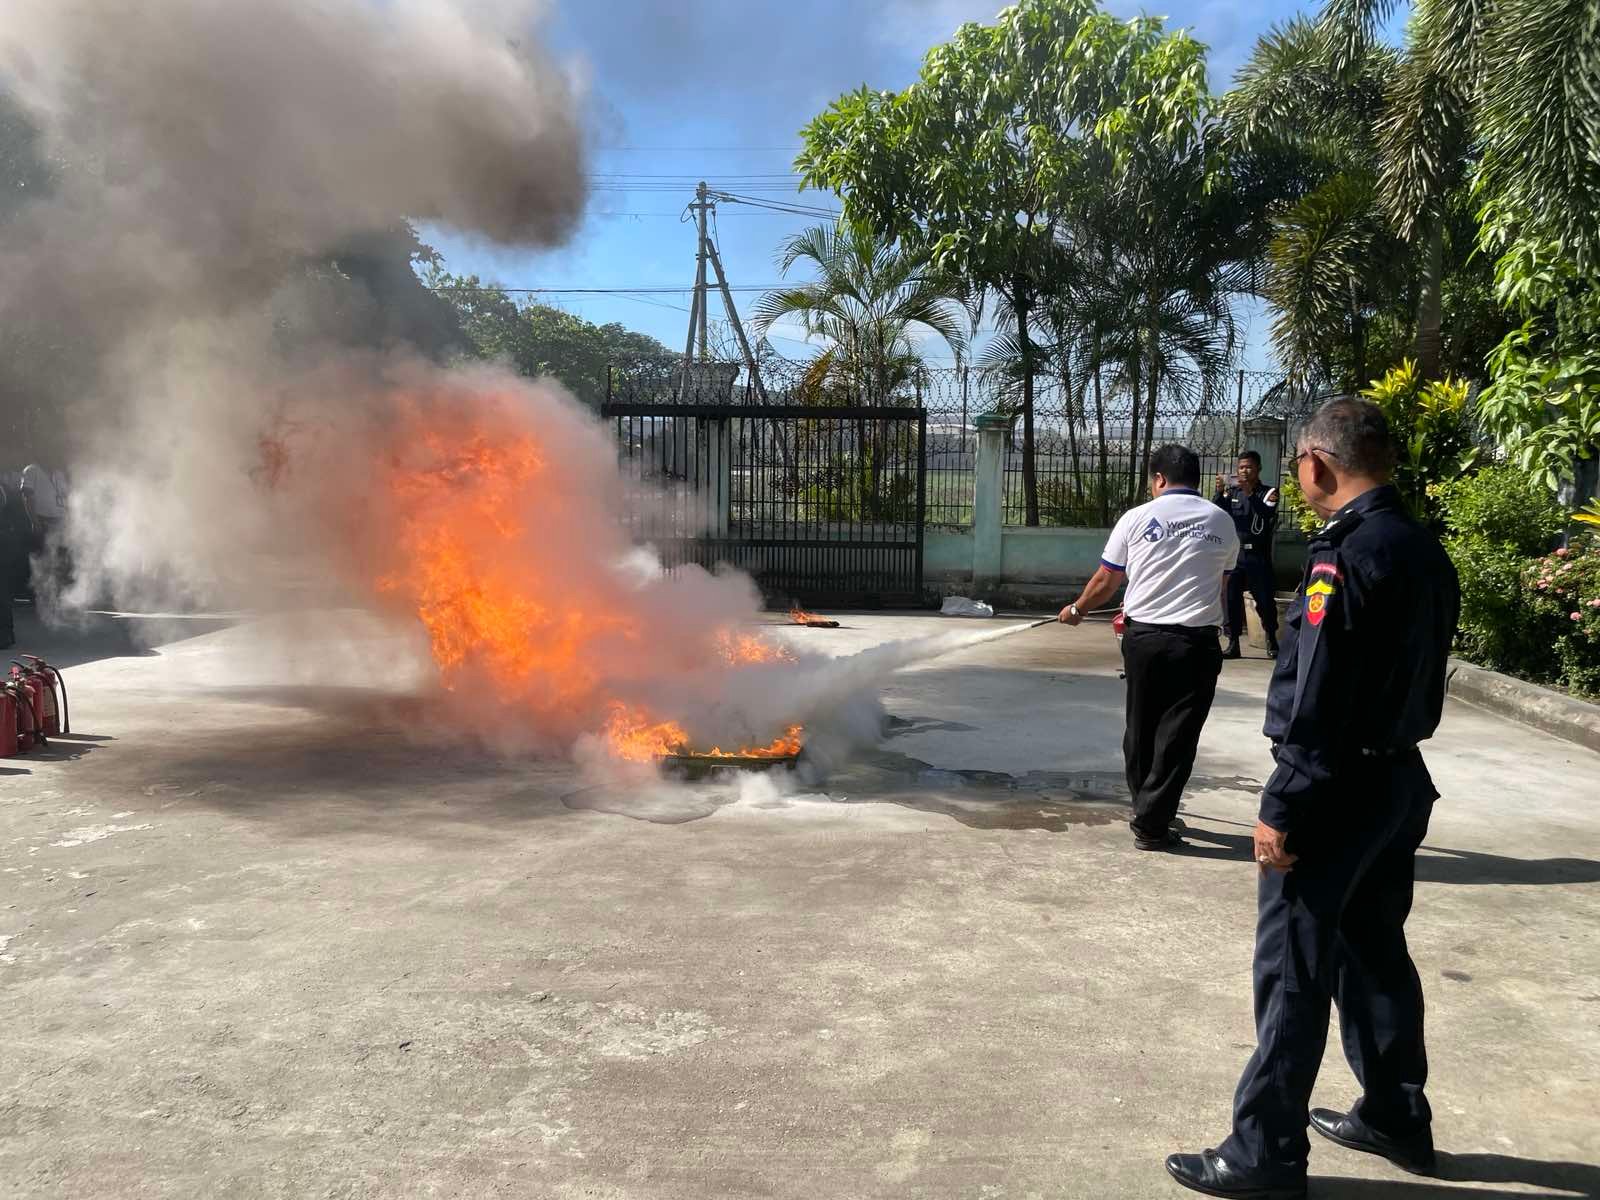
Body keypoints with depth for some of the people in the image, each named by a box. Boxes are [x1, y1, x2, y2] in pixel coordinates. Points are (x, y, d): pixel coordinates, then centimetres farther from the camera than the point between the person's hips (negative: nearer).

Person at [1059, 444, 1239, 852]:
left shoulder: (1136, 518, 1)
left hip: (1143, 637, 1)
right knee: (1177, 734, 4)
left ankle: (1144, 807, 30)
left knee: (1141, 728, 16)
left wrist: (1076, 609, 25)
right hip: (1197, 641, -1)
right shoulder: (1222, 522, 5)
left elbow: (1104, 583, 6)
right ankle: (1151, 824, 5)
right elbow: (1220, 586, 11)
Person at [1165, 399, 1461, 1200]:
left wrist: (1281, 809, -17)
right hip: (1400, 779, 9)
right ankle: (1397, 1119, 36)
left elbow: (1316, 708, -23)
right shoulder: (1425, 552, 7)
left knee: (1292, 973, 1)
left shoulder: (1345, 558, -21)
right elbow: (1414, 676, 12)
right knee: (1375, 952, 21)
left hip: (1337, 792, -9)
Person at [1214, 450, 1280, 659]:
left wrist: (1250, 493, -25)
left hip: (1258, 556, -2)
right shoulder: (1231, 492, 10)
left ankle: (1271, 640, 20)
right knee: (1232, 599, 0)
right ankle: (1233, 643, 7)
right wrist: (1219, 492, -17)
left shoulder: (1268, 492, 2)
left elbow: (1267, 515, -15)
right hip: (1234, 553, 2)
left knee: (1265, 600, 2)